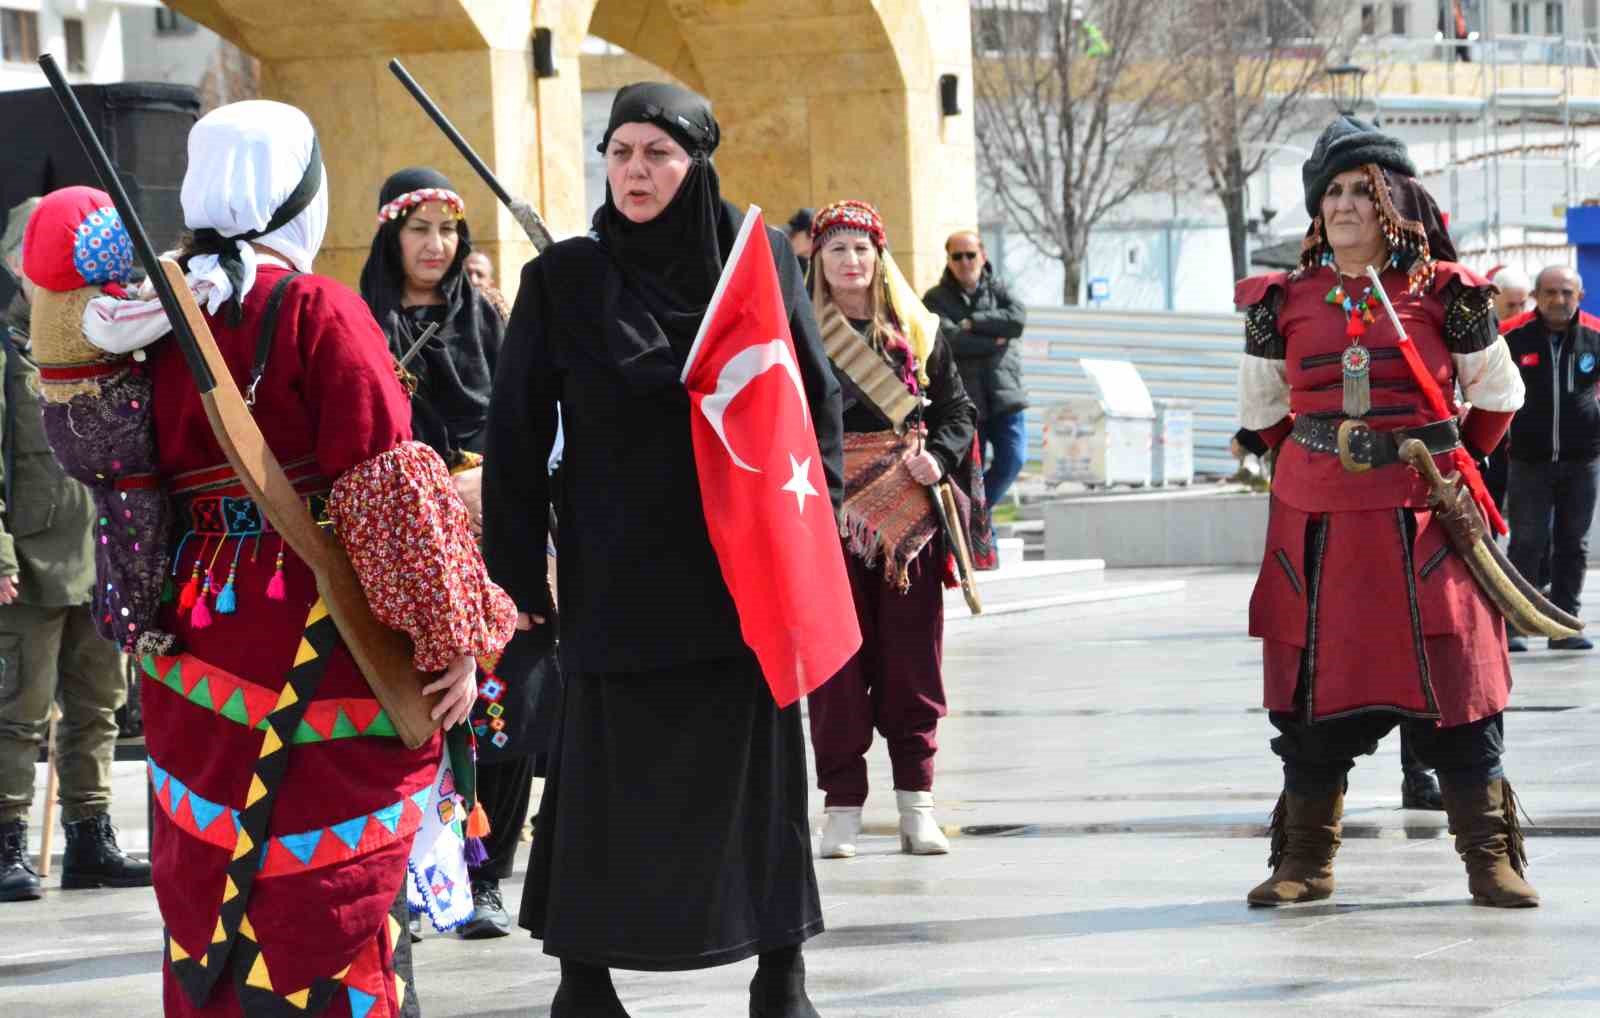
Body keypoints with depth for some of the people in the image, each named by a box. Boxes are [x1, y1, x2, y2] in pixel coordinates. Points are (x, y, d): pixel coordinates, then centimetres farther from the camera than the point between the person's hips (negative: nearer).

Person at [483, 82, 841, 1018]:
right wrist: (520, 566, -4)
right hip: (617, 567, -1)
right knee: (609, 770, 2)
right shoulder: (564, 280, 0)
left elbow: (816, 398, 6)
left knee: (758, 763, 4)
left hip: (743, 559, 1)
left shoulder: (760, 259, 3)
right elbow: (518, 428, 0)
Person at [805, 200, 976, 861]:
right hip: (831, 517, -1)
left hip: (909, 514, 1)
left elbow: (958, 411, 11)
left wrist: (939, 457, -8)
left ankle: (917, 806, 5)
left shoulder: (917, 333, 10)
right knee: (837, 662, -2)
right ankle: (842, 808, 2)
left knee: (911, 658, 2)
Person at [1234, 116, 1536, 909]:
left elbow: (1497, 398, 12)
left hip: (1423, 517, -2)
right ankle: (1305, 861, 13)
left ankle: (1491, 858, 3)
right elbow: (1261, 413, 19)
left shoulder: (1443, 294, 1)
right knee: (1316, 693, 4)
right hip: (1317, 526, 2)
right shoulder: (1286, 302, 6)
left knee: (1454, 688, -3)